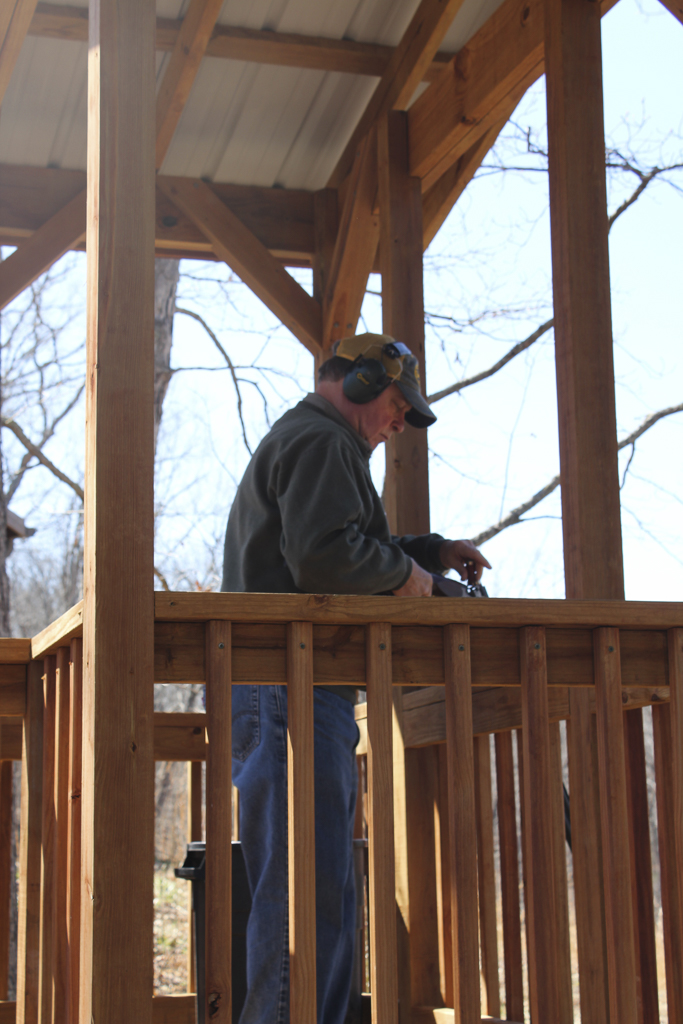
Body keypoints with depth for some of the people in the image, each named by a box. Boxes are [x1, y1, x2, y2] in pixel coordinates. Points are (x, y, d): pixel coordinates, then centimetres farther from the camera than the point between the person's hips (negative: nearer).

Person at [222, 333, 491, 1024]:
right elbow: (323, 554, -21)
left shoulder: (293, 441, 29)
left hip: (292, 697, 11)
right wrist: (405, 571, -6)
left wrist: (434, 551, 28)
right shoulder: (321, 442, -6)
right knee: (306, 891, -13)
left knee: (323, 891, 12)